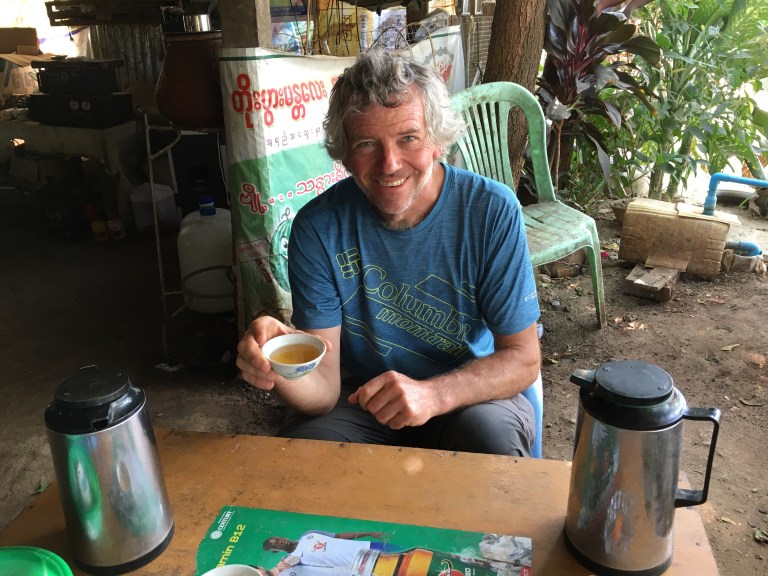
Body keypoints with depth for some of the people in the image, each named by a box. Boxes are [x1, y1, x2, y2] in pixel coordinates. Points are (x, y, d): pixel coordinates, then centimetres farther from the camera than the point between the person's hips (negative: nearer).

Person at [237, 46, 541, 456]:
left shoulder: (491, 211, -16)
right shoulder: (318, 226, -15)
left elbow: (522, 359, -13)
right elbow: (324, 387, -16)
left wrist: (433, 394, -32)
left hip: (471, 395, 0)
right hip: (359, 396, 1)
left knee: (494, 437, -32)